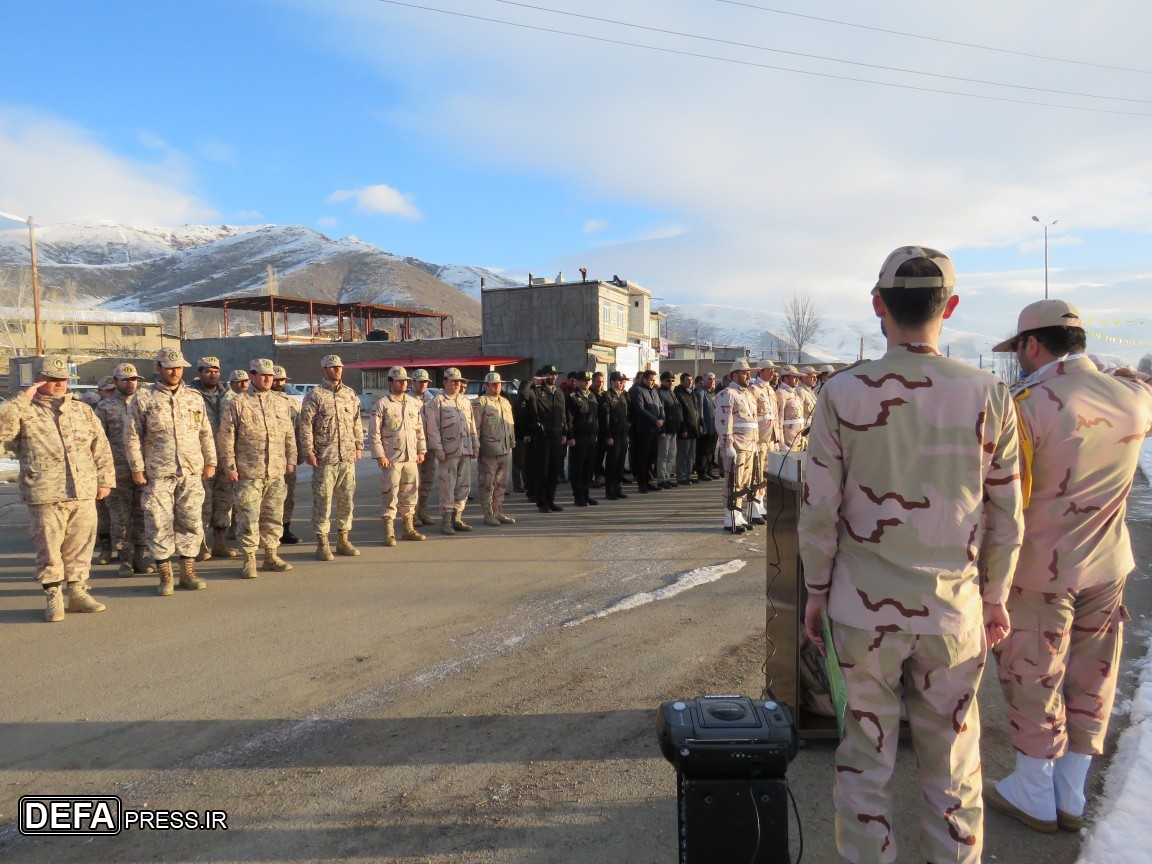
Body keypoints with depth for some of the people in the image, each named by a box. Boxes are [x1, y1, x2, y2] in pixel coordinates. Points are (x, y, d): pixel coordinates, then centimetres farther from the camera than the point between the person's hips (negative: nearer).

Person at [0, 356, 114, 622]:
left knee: (80, 545, 9)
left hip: (84, 493, 3)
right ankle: (53, 597, 12)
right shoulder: (25, 411, 4)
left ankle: (78, 592, 21)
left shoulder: (82, 410, 15)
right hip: (45, 496, -3)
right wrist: (23, 399, -14)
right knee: (48, 547, 1)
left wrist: (105, 480, 11)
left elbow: (101, 448, 17)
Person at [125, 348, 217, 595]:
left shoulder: (194, 399, 13)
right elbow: (132, 437, 0)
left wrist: (210, 462, 11)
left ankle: (188, 573, 15)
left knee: (191, 522, 5)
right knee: (159, 524, 0)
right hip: (157, 474, -3)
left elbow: (206, 434, 17)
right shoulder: (143, 398, 2)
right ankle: (165, 576, 10)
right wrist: (137, 468, -5)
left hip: (191, 473, 3)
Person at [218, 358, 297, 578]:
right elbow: (226, 438, -3)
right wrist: (229, 466, -7)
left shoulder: (280, 404, 14)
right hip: (248, 472, -4)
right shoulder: (238, 404, -2)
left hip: (276, 472, 5)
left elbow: (290, 436, 19)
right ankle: (249, 560, 7)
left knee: (274, 516, 10)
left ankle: (271, 555, 22)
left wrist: (291, 460, 13)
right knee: (248, 517, -2)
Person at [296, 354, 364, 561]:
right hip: (325, 458, -5)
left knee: (347, 500, 9)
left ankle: (343, 540, 20)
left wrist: (358, 446, 12)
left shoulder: (350, 394, 13)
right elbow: (304, 425, -7)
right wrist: (308, 452, -12)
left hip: (348, 458, 5)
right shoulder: (315, 395, -3)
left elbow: (357, 422, 18)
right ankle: (322, 544, 7)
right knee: (323, 501, -1)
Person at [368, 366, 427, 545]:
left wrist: (421, 450, 10)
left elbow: (420, 428, 17)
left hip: (411, 457, 5)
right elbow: (374, 433, -7)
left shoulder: (415, 403, 11)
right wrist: (380, 455, -13)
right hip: (391, 458, -5)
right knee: (390, 496, -2)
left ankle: (409, 529, 23)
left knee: (410, 494, 12)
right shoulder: (381, 405, -5)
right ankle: (389, 533, 5)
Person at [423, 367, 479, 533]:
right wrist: (438, 450, -13)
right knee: (447, 487, -4)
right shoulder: (436, 403, -3)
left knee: (463, 486, 9)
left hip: (466, 451, 6)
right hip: (449, 452, -6)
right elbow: (433, 429, -8)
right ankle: (446, 521, 2)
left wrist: (475, 446, 14)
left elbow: (472, 425, 19)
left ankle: (457, 518, 18)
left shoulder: (466, 401, 16)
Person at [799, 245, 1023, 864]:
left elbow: (818, 510, -6)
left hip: (863, 609, -1)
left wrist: (816, 592, 6)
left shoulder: (842, 393, -9)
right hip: (953, 610, 2)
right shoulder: (989, 396, -4)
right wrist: (994, 598, 15)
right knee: (952, 770, 16)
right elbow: (1005, 516, 2)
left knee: (865, 760, 13)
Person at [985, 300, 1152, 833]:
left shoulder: (1028, 404, -19)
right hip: (1108, 567, 6)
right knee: (1090, 680, 16)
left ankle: (1034, 795, 25)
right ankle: (1071, 798, 30)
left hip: (1041, 569, -6)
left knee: (1033, 681, 9)